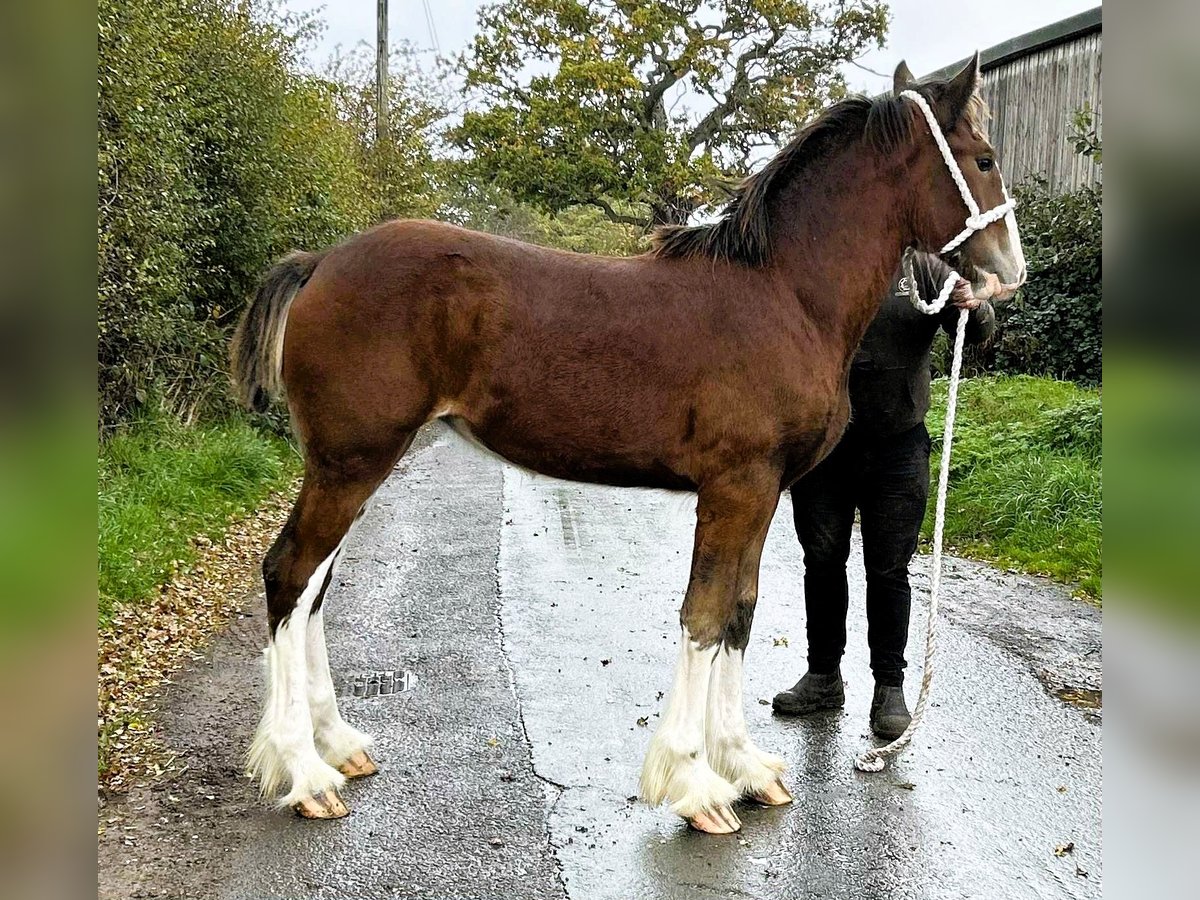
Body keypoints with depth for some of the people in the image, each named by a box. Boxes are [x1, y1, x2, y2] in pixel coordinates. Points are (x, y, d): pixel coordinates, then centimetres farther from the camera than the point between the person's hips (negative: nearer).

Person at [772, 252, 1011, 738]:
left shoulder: (923, 269, 1)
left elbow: (978, 334, -2)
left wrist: (976, 307, -24)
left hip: (897, 448, -1)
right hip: (821, 446, 1)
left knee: (888, 570, 5)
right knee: (822, 562, 10)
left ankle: (890, 687, 17)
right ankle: (823, 676, 26)